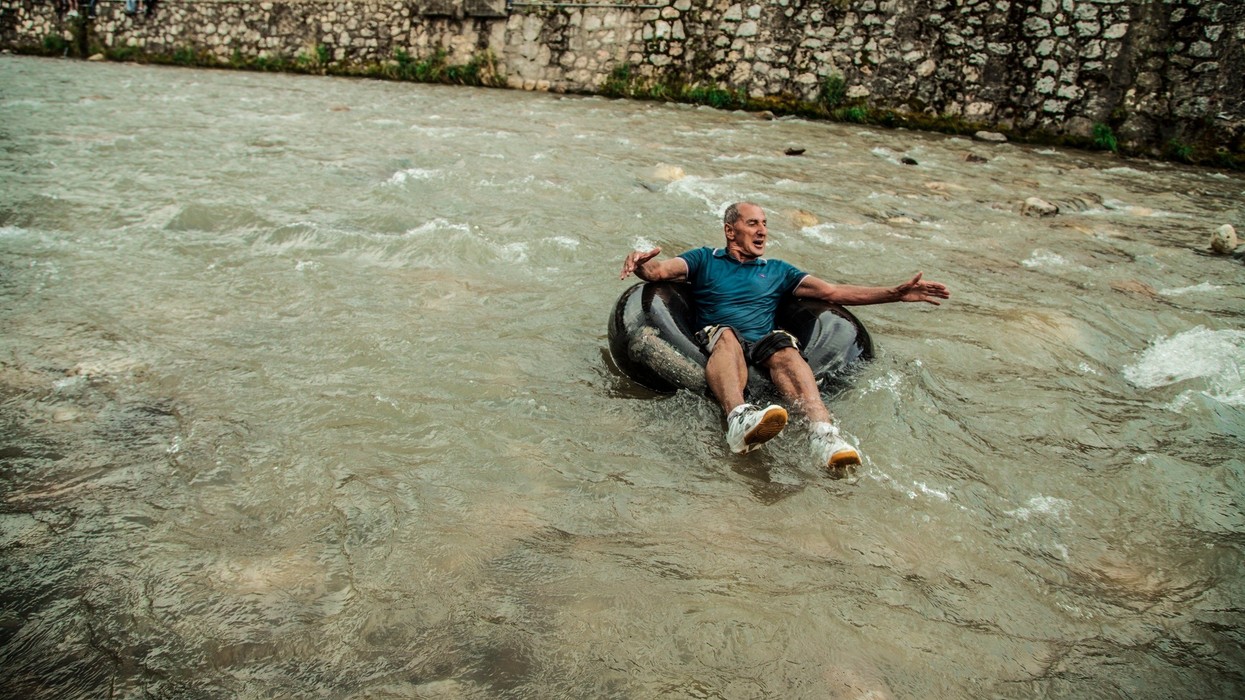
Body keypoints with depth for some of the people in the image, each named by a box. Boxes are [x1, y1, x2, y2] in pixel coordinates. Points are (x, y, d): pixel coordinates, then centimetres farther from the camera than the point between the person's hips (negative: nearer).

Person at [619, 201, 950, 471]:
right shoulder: (705, 259, 22)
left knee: (783, 347, -33)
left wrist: (896, 293, 9)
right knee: (726, 335, -36)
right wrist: (641, 263, -22)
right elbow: (659, 270, 5)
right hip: (713, 343, -1)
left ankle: (823, 433, -59)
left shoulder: (778, 270, 29)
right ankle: (739, 418, -65)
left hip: (763, 345, 2)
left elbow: (833, 292, 19)